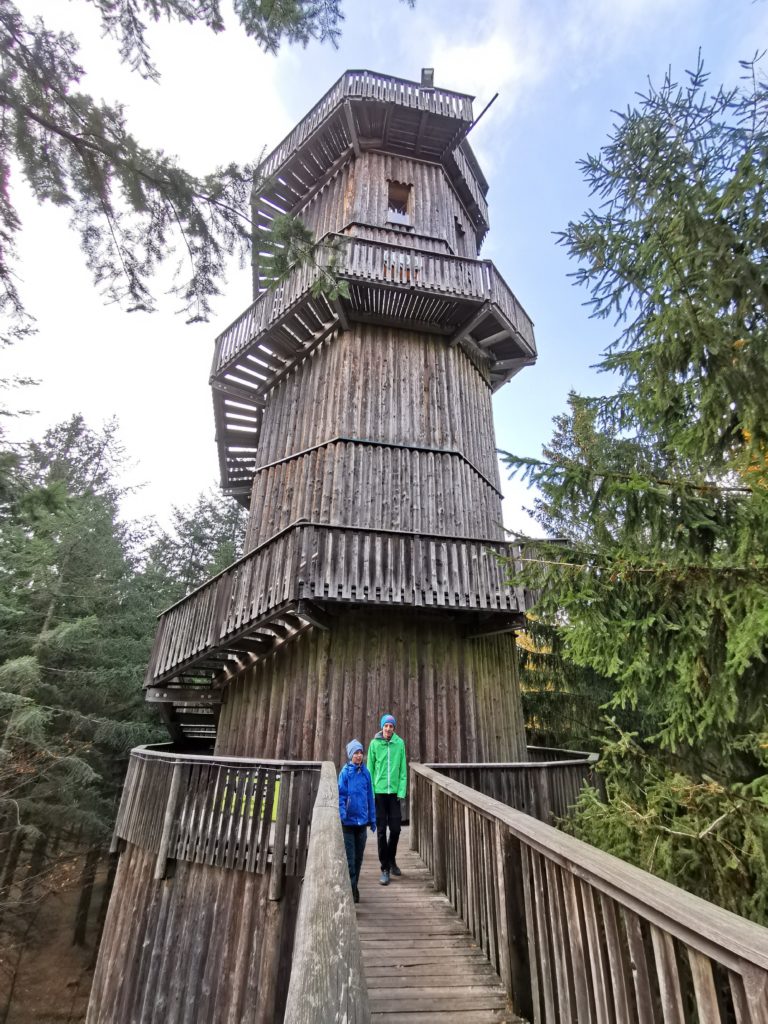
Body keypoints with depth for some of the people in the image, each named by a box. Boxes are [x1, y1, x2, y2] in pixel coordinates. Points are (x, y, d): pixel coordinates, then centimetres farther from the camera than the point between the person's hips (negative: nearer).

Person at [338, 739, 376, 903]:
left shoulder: (366, 772, 2)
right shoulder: (345, 772, -9)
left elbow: (370, 796, 8)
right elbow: (341, 796, -10)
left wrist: (372, 819, 9)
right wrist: (342, 815, -21)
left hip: (362, 821, 4)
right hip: (349, 821, -4)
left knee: (359, 857, 14)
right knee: (350, 858, -1)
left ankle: (353, 887, 30)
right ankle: (351, 889, 11)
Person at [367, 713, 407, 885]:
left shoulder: (400, 743, -2)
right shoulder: (374, 743, -4)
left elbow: (403, 770, 0)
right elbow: (370, 769, -1)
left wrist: (401, 791, -5)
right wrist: (371, 792, -5)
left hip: (394, 792, 1)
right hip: (379, 792, -1)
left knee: (395, 829, 6)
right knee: (381, 831, 4)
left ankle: (391, 859, 32)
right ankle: (385, 868, 17)